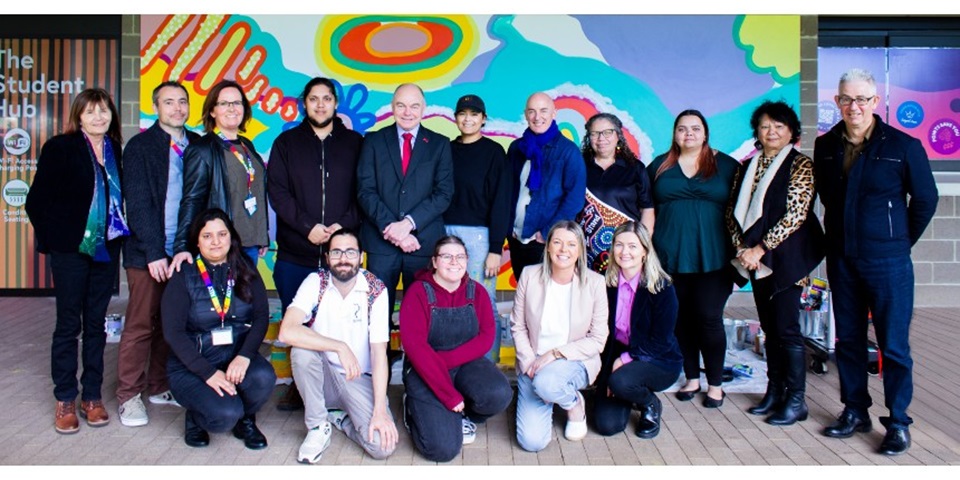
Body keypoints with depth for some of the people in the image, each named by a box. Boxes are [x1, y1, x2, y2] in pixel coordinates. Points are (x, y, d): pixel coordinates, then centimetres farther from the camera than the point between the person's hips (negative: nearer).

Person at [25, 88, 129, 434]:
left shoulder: (115, 151, 6)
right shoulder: (59, 148, -5)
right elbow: (37, 200, -5)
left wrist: (119, 234, 1)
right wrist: (53, 238, -4)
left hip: (106, 249, 4)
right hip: (71, 249, -3)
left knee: (96, 323, 10)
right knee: (69, 324, 4)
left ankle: (92, 396, 20)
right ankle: (65, 400, 16)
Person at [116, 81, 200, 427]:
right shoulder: (140, 146, -1)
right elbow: (139, 204, -7)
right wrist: (155, 252, -12)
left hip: (185, 250, 3)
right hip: (148, 252, -3)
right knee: (141, 325, 3)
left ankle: (160, 387, 24)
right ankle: (129, 396, 15)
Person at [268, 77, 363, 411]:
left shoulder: (354, 143, 8)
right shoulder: (287, 143, 10)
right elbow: (276, 191, 1)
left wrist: (344, 225, -11)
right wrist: (307, 226, -11)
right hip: (295, 252, 1)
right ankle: (300, 385, 19)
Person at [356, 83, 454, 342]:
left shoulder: (440, 144, 8)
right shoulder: (373, 141, 8)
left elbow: (444, 192, -1)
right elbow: (365, 191, 0)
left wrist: (409, 223, -13)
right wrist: (391, 228, -12)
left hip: (423, 241, 0)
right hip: (381, 241, 0)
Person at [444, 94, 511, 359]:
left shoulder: (493, 152, 2)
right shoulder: (447, 150, 13)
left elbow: (501, 202, -3)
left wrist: (496, 248, -9)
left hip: (479, 235, -3)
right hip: (446, 232, 4)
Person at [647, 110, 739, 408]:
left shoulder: (726, 165, 6)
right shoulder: (659, 166, 11)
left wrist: (738, 249, 1)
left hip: (713, 257, -2)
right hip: (670, 257, 2)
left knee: (709, 317, -3)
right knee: (681, 319, 7)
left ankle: (715, 384, 13)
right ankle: (692, 378, 22)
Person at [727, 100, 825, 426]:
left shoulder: (800, 165, -4)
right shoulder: (747, 167, 13)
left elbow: (796, 214, -13)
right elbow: (733, 211, 10)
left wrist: (760, 249, -16)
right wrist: (742, 248, -6)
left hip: (786, 257, -6)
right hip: (756, 260, 6)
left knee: (786, 328, -5)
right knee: (769, 328, 11)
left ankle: (795, 401, 6)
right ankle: (774, 391, 21)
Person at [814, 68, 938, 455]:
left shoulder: (903, 145, -8)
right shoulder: (826, 146, 4)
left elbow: (926, 200, 2)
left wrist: (901, 241, 6)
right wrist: (840, 236, 13)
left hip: (888, 262, -4)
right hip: (841, 260, 4)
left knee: (893, 346, 1)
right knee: (848, 340, 12)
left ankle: (898, 423, 14)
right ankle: (855, 412, 26)